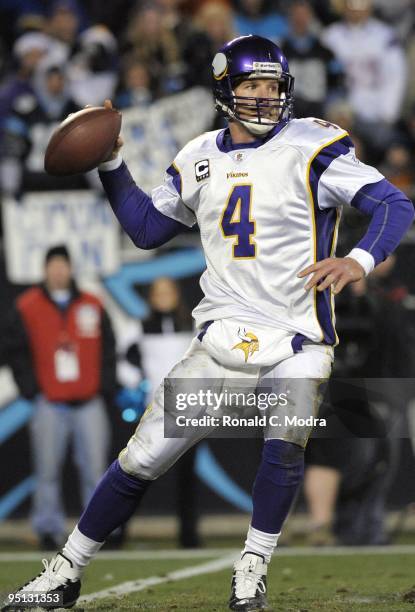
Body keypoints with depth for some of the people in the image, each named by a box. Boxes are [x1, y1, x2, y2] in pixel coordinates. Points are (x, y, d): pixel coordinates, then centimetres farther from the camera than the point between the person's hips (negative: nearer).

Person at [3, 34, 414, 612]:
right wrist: (111, 162, 10)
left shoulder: (310, 148, -7)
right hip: (223, 340, 3)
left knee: (285, 446, -28)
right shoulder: (202, 158, 9)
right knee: (141, 459, 1)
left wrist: (358, 260, -32)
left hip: (295, 341, -3)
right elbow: (146, 227, 21)